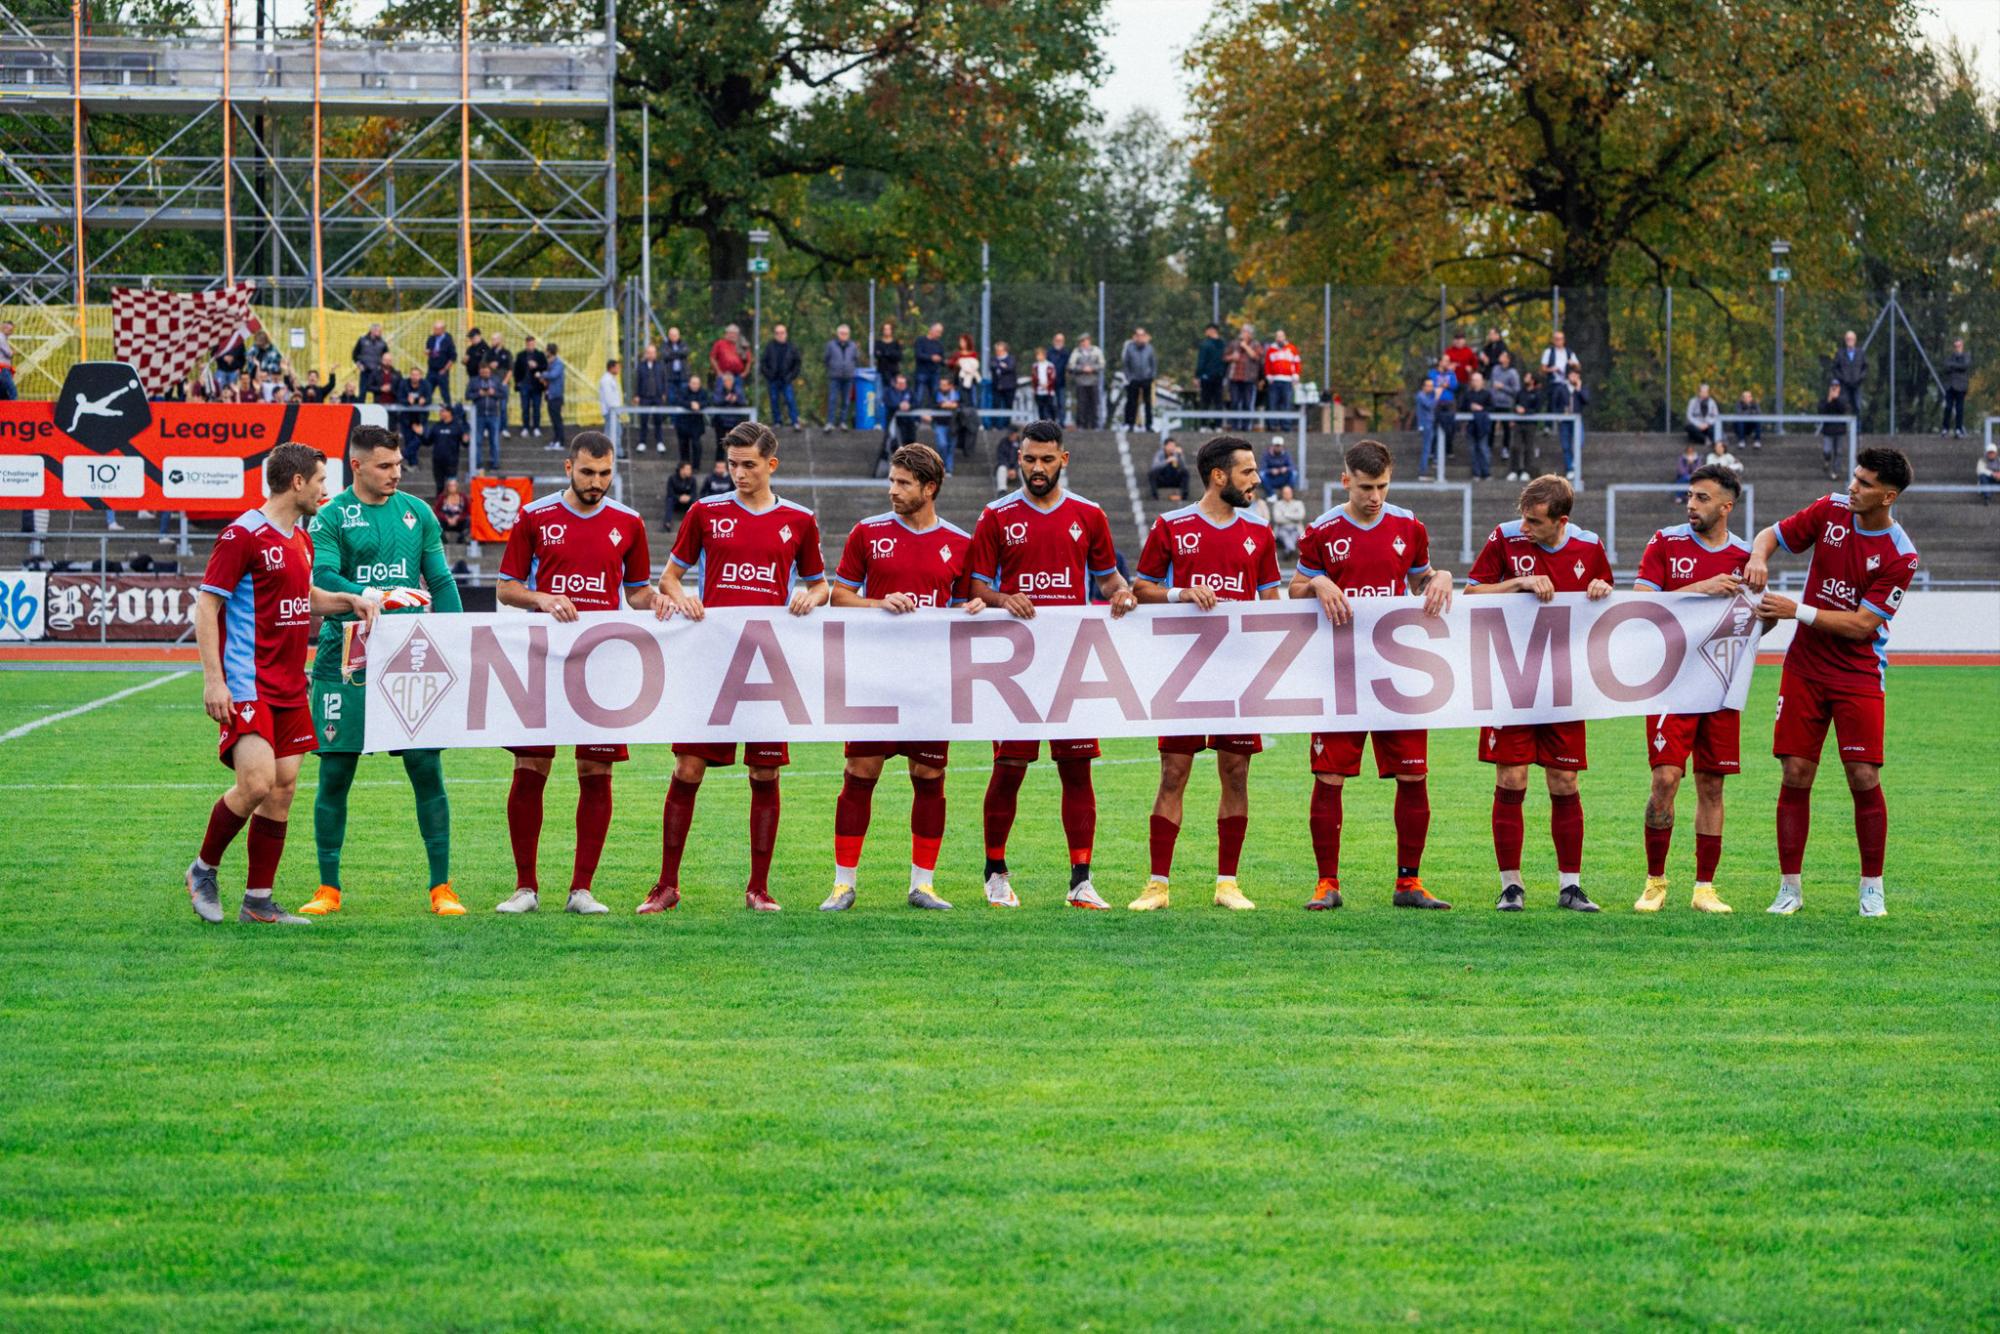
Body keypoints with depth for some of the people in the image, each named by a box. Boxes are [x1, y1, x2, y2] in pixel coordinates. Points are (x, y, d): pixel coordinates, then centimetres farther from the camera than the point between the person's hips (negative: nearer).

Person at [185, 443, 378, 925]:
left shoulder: (301, 538, 15)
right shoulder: (243, 535, -11)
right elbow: (206, 604, -13)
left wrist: (349, 601, 14)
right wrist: (213, 679, -19)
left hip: (289, 687, 8)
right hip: (246, 685, -8)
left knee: (283, 788, 5)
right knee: (257, 781, -18)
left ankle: (259, 901, 11)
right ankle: (203, 871, 4)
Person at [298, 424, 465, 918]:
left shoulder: (418, 513, 10)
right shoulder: (331, 517, 0)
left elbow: (442, 583, 13)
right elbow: (324, 580, -15)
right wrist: (382, 597, -27)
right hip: (346, 660, -2)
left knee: (427, 770, -2)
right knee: (335, 774, 1)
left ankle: (441, 887, 4)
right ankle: (329, 888, 11)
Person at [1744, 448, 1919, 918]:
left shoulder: (1900, 556, -14)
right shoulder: (1831, 510, -2)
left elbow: (1863, 624, -17)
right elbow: (1774, 534, 10)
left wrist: (1798, 611, -20)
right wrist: (1759, 556, -13)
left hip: (1859, 675, -3)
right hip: (1804, 668, 3)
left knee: (1865, 778, -7)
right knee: (1795, 775, -1)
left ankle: (1872, 888, 9)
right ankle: (1789, 888, 7)